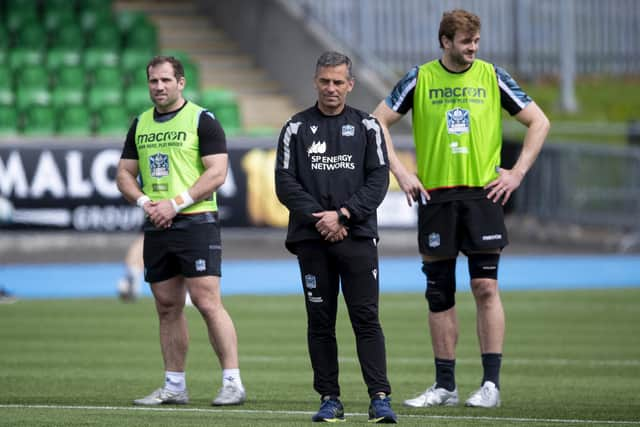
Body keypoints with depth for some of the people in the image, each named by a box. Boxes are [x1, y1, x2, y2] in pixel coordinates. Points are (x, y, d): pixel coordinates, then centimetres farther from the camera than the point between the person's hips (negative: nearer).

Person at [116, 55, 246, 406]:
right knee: (167, 308, 8)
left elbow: (217, 172, -11)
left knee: (207, 302, -12)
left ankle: (232, 383, -10)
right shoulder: (140, 125, 14)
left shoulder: (202, 120, -4)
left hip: (196, 223, -6)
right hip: (156, 228, 6)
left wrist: (176, 203, -16)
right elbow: (125, 174, 16)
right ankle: (174, 387, 14)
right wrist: (144, 201, -4)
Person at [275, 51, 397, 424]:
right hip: (312, 239, 1)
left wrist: (342, 215, -11)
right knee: (320, 320, 3)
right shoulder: (296, 128, 8)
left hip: (358, 236, -1)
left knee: (366, 317, -7)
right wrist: (320, 219, -9)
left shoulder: (366, 127, 8)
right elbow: (286, 183, 2)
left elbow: (378, 180, 1)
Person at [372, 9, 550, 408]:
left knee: (486, 286, -9)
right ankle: (445, 386, 12)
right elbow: (378, 122, 8)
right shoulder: (420, 79, 3)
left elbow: (539, 122, 7)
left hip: (483, 192, -1)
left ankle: (491, 383, -5)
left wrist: (517, 173, -1)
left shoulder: (492, 77, 3)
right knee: (440, 294, 5)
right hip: (434, 194, 1)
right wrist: (400, 171, 0)